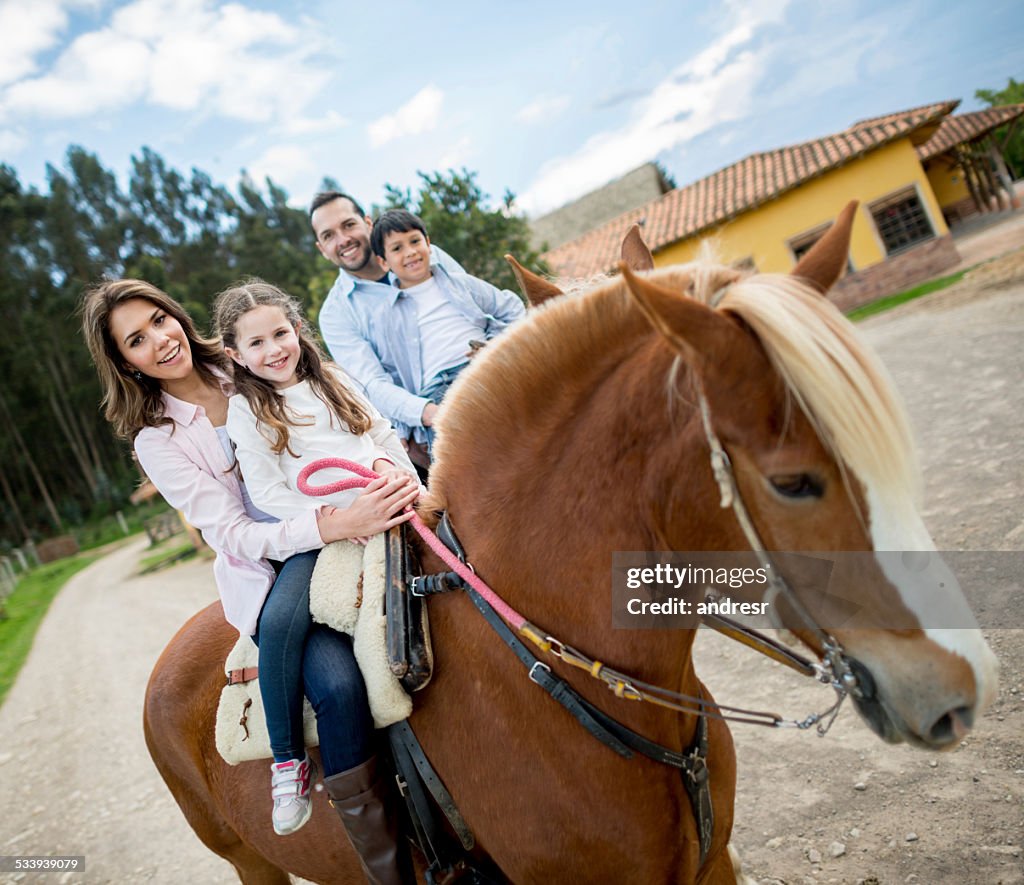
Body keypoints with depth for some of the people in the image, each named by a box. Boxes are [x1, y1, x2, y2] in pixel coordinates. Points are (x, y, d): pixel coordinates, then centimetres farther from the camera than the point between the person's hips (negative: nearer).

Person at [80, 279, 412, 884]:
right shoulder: (158, 439, -2)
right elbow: (233, 535, -12)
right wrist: (328, 525, -28)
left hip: (332, 532, 4)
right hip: (264, 568, -3)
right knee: (337, 682, -25)